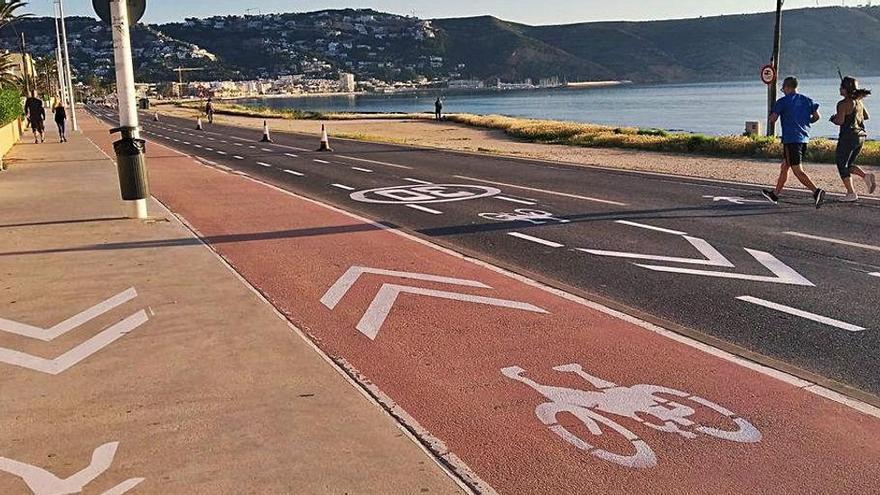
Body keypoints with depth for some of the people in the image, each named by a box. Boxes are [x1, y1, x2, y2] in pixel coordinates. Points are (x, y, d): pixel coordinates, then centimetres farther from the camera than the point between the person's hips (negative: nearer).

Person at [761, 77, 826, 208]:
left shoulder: (783, 101, -6)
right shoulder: (807, 100, 10)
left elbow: (772, 119, -5)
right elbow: (817, 116, 10)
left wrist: (772, 122, 18)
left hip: (791, 139, -7)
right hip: (804, 139, 7)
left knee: (798, 170, -10)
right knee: (785, 166, 18)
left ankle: (816, 191, -27)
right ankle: (775, 194, 27)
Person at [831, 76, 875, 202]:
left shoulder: (843, 104, -13)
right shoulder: (858, 101, 11)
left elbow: (840, 121, -21)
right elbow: (866, 116, 23)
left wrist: (833, 118, 0)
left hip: (848, 136, -8)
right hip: (861, 136, 8)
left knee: (842, 166, 4)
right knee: (849, 164, 20)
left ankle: (851, 193, -1)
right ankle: (866, 176, -5)